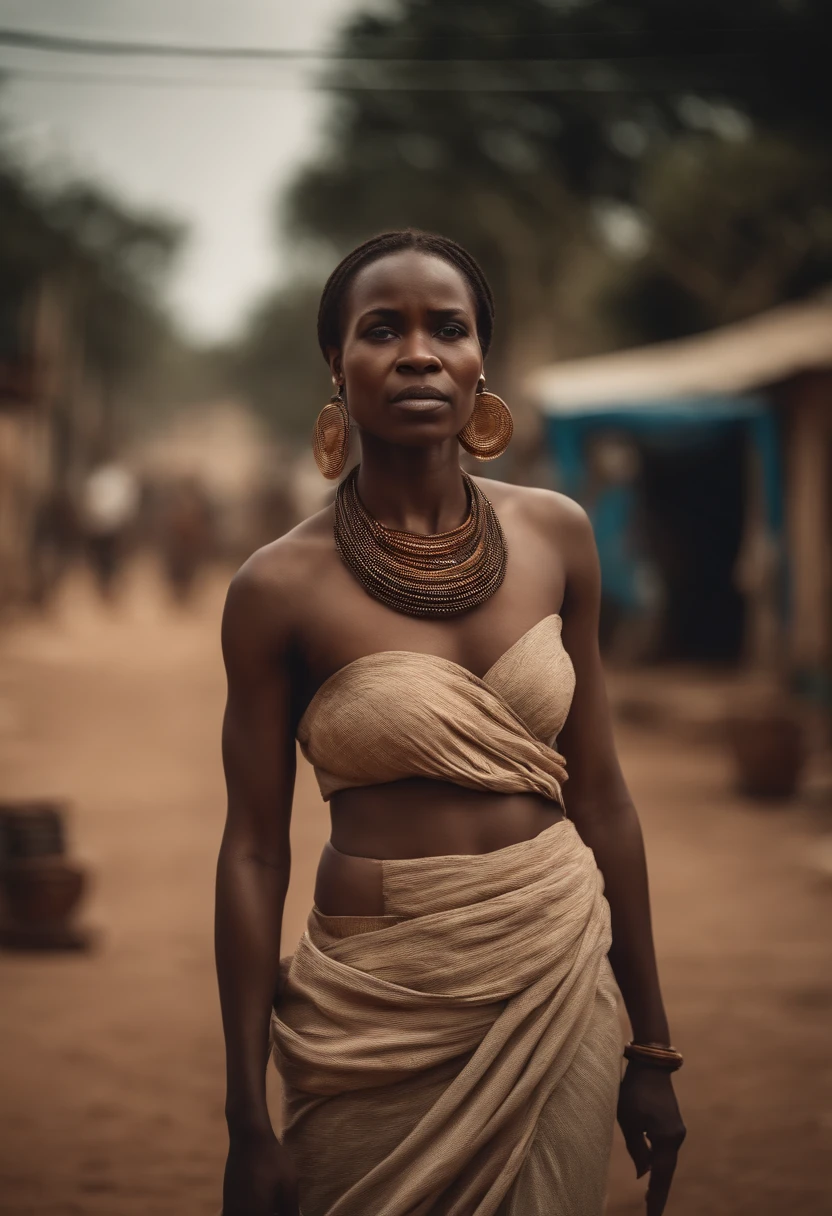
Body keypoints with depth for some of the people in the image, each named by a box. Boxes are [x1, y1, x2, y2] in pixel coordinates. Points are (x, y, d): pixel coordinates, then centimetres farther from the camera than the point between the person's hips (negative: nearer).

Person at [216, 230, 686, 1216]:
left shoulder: (555, 535, 2)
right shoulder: (280, 587, -8)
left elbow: (601, 793, 6)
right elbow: (254, 850, -5)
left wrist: (652, 1047, 7)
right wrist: (247, 1125, -6)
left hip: (559, 988, 3)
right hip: (381, 1011, -3)